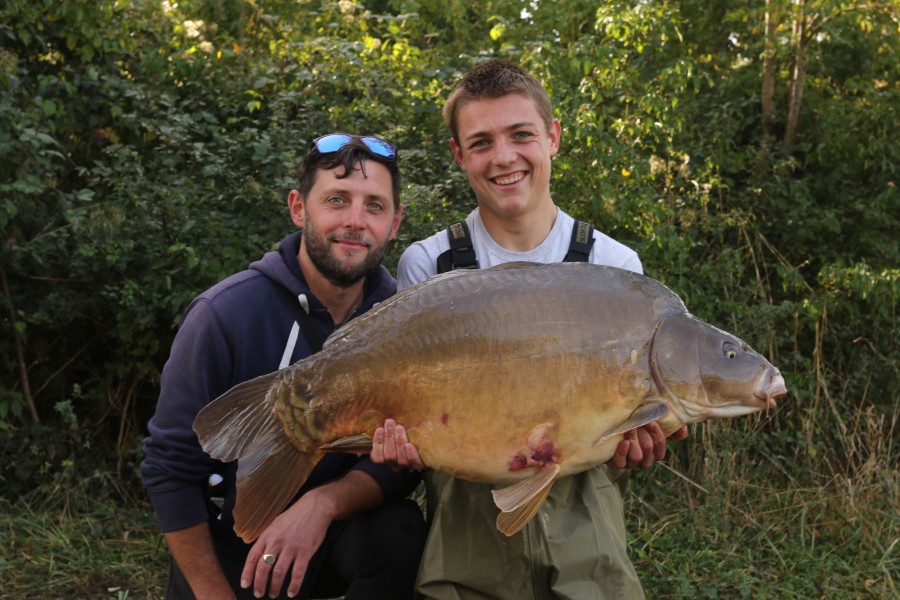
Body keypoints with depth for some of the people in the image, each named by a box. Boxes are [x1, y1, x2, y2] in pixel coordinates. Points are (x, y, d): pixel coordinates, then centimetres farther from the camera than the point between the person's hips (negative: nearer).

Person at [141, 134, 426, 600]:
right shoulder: (225, 315, -18)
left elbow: (403, 460, -11)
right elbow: (170, 468, -12)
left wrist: (323, 504, -30)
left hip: (334, 532, 1)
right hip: (226, 546, 0)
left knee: (402, 532, -26)